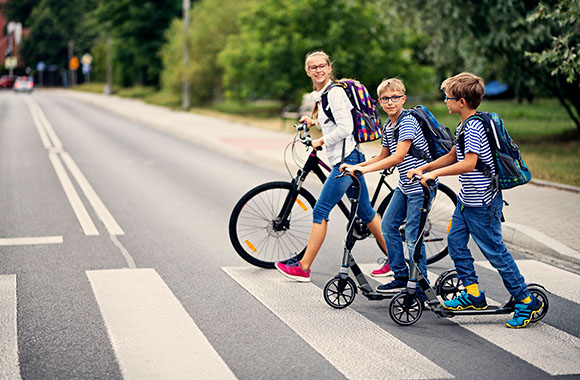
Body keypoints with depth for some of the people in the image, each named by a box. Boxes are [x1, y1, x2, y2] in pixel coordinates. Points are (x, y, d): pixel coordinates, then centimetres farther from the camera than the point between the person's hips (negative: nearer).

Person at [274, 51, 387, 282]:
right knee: (365, 212, 13)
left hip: (346, 159, -10)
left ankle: (304, 268, -3)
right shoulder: (322, 94, 17)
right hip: (347, 159, 10)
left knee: (320, 212, -7)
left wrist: (321, 141, -9)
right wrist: (314, 121, 19)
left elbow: (345, 127, -20)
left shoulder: (335, 92, -13)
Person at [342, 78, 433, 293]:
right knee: (388, 225, 8)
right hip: (404, 185, 9)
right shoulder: (387, 126, 10)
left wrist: (364, 169, -27)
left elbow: (398, 157, -26)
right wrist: (356, 167, 7)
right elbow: (383, 157, 19)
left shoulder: (407, 121, -18)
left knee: (412, 236, -7)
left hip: (421, 184, -9)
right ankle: (401, 277, 19)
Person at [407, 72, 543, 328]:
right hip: (466, 199, 10)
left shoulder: (474, 127, -22)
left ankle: (527, 302, 8)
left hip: (482, 203, -10)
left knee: (494, 251, -3)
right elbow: (453, 156, 20)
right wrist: (423, 168, 14)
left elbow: (468, 163, -31)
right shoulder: (464, 126, 10)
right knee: (455, 241, 10)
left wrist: (435, 173, -26)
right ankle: (473, 294, 18)